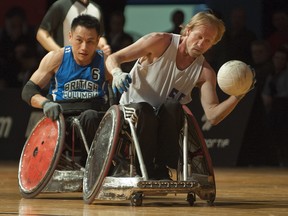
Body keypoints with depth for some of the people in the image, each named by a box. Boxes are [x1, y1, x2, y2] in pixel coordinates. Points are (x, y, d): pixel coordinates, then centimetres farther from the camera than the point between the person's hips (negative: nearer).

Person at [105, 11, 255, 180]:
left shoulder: (205, 72, -4)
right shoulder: (161, 42, -10)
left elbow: (213, 116, -14)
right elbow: (113, 58, -8)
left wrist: (238, 96, -29)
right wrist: (117, 73, -31)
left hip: (167, 119, 2)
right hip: (132, 108, -2)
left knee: (172, 107, -32)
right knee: (144, 110, -37)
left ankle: (163, 168, -27)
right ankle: (145, 171, -27)